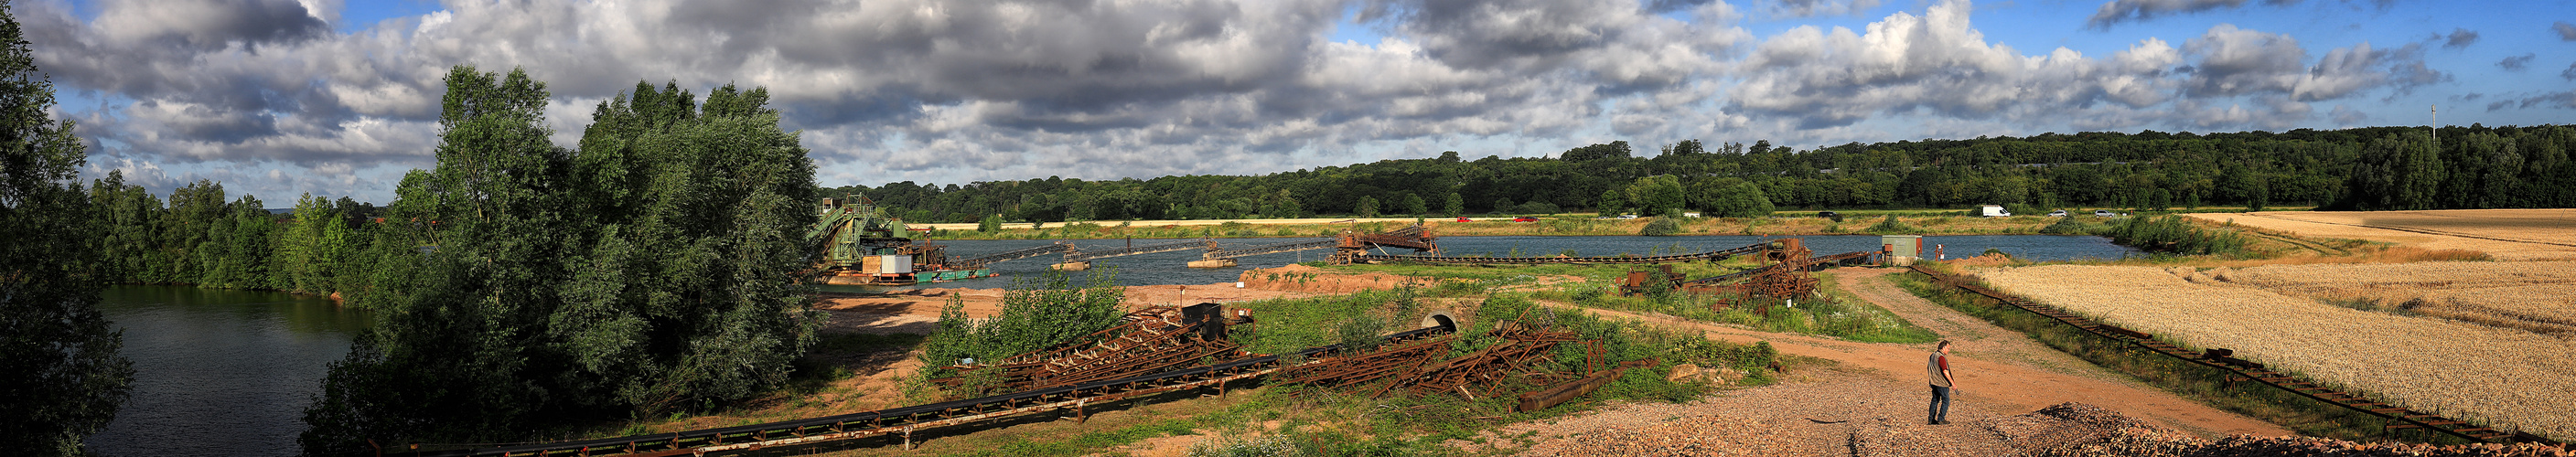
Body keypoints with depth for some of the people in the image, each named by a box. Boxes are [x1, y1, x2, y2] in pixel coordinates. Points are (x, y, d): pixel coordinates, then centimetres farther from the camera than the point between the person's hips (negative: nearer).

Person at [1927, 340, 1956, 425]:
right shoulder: (1941, 357, -18)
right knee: (1946, 400, 1)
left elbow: (1928, 368, 22)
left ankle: (1931, 419, 13)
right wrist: (1952, 383, -20)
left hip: (1934, 382, 9)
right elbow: (1945, 371, -23)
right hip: (1941, 383, -9)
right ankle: (1941, 419, -1)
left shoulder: (1932, 355, 11)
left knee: (1935, 400, 13)